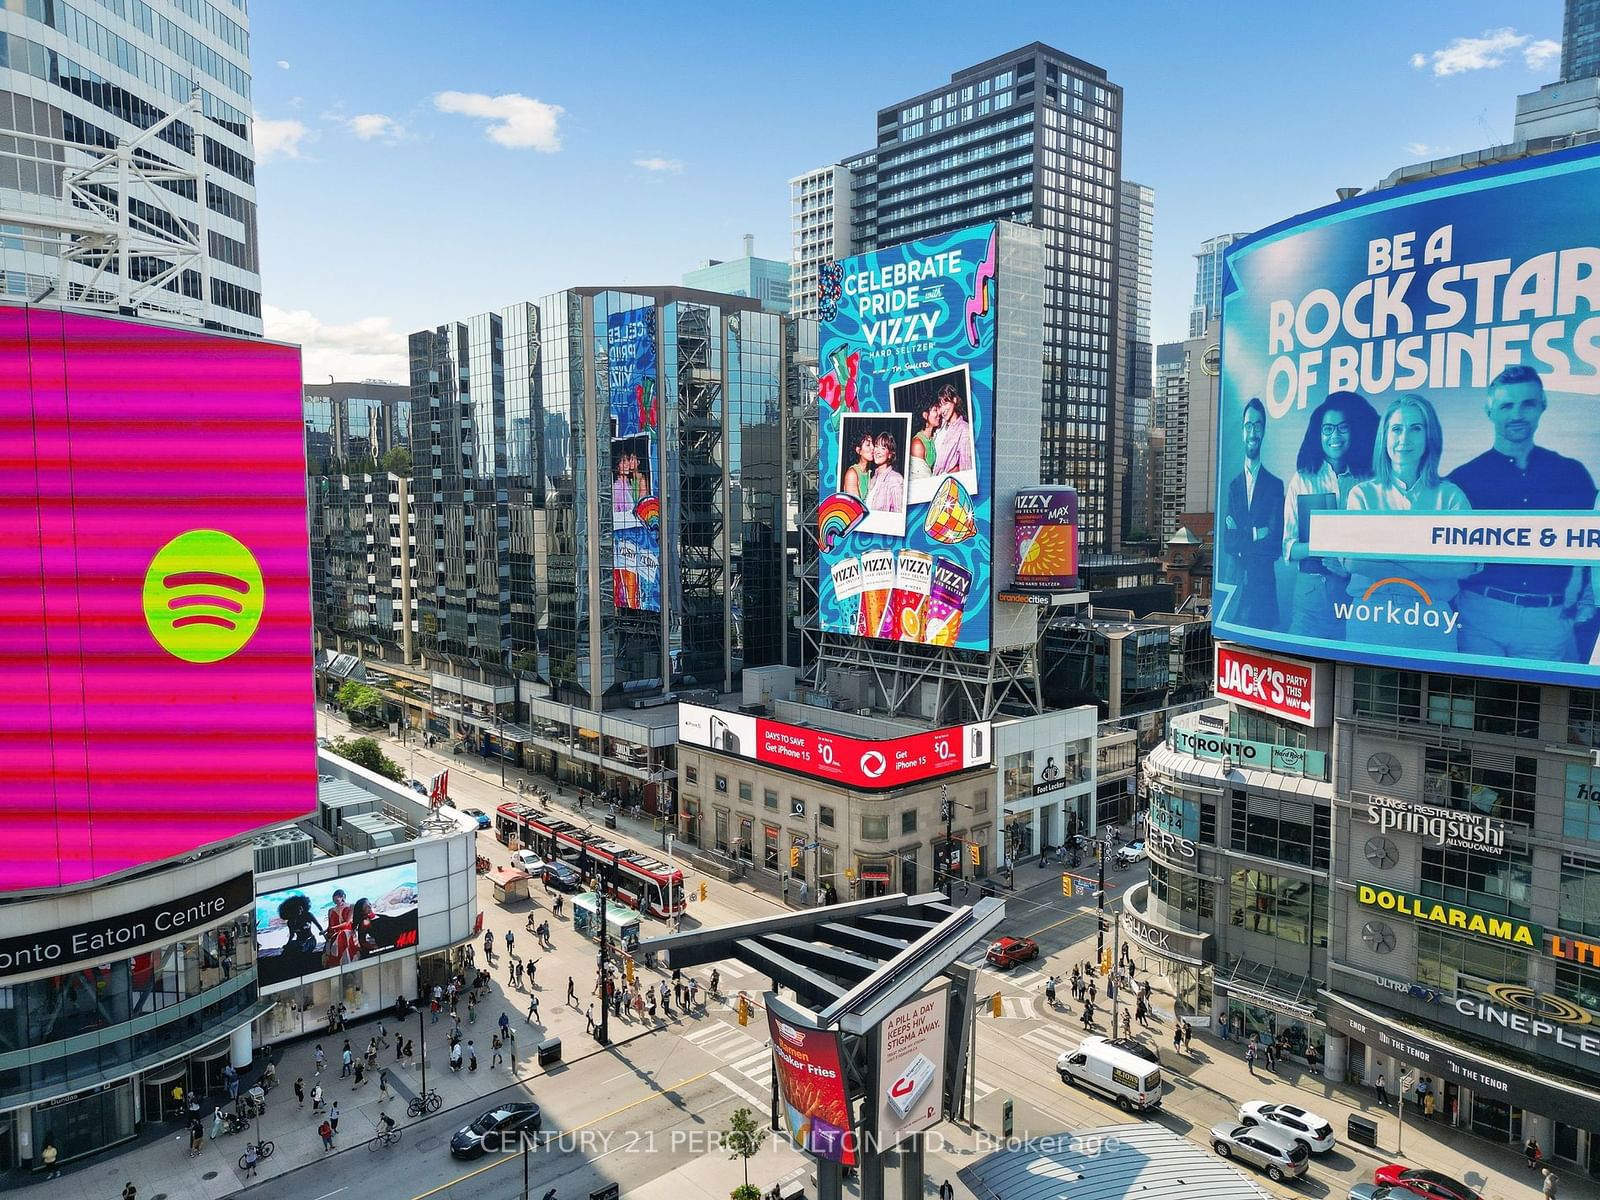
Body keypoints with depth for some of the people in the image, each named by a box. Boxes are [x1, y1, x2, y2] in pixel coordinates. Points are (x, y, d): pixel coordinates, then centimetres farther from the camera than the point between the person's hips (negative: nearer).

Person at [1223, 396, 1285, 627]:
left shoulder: (1276, 485, 0)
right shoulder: (1233, 485, 11)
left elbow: (1276, 544, -8)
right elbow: (1226, 542, 0)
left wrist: (1241, 543, -10)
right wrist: (1255, 534, -13)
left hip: (1264, 589, -3)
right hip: (1236, 586, 3)